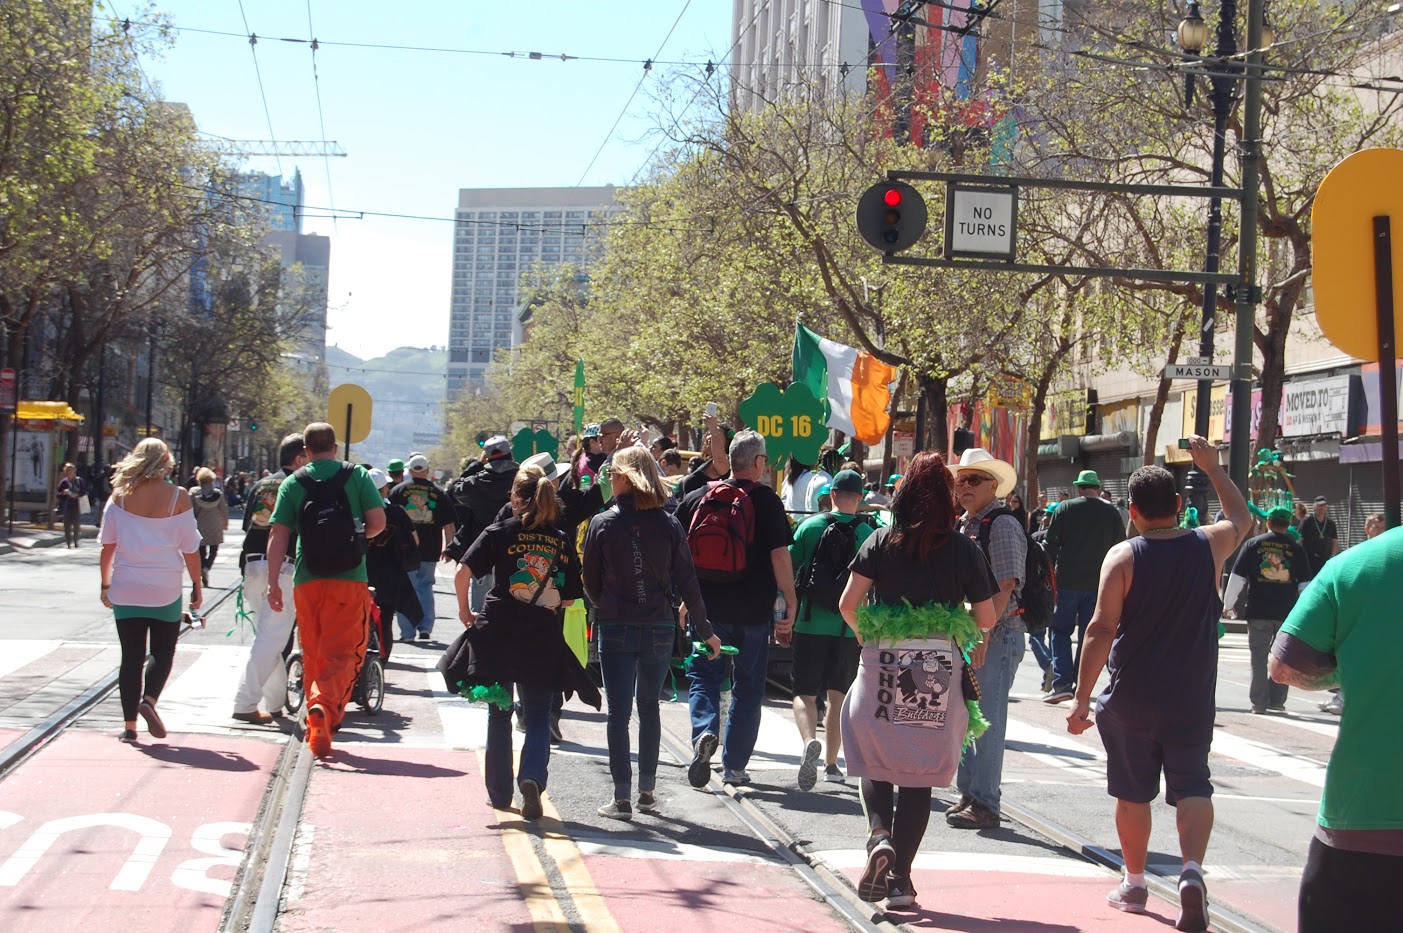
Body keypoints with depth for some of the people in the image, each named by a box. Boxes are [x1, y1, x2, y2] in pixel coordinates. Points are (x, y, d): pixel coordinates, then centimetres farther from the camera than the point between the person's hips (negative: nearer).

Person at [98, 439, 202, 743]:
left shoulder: (120, 495, -1)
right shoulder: (178, 497, -6)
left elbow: (108, 544, 3)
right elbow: (190, 548, -3)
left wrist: (106, 584, 12)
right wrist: (197, 586, 7)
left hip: (126, 589, 2)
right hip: (165, 590, -2)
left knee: (131, 656, 7)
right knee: (162, 652, 11)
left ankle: (129, 723, 5)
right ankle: (149, 700, -12)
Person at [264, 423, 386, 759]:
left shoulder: (293, 483, 5)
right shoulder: (357, 476, 2)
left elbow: (278, 534, 0)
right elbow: (378, 521, -3)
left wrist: (274, 581, 2)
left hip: (307, 580, 2)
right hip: (349, 579, -2)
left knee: (313, 655, 14)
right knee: (342, 654, -3)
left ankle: (319, 727, 21)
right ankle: (325, 706, -29)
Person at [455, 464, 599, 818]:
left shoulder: (499, 532, -2)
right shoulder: (562, 542, 3)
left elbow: (463, 572, -10)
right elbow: (569, 598, 5)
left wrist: (465, 609, 5)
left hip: (499, 632, -1)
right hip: (543, 638, 1)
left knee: (499, 715, 13)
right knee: (538, 715, 9)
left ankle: (499, 792, 21)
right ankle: (532, 778, -15)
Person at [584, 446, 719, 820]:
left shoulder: (603, 523, -5)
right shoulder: (669, 525, 0)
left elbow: (590, 581, 2)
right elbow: (687, 582, 1)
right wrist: (705, 630, 10)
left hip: (615, 630, -2)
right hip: (659, 629, 2)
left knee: (619, 712, 2)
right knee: (649, 708, 17)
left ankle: (622, 797, -1)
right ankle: (647, 790, 23)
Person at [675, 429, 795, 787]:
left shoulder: (697, 497, 3)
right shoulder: (766, 500, -7)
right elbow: (780, 554, -12)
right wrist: (790, 602, -6)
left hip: (707, 606, 2)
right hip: (754, 610, -1)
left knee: (703, 675, 13)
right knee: (748, 687, 10)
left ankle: (704, 731, -15)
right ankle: (734, 765, 13)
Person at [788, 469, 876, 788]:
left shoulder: (809, 526, -1)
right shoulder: (869, 534, -1)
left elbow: (788, 569, -1)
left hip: (810, 624, -1)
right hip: (849, 628, 1)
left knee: (805, 693, 2)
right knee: (838, 696, 15)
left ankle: (810, 741, -26)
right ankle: (831, 764, 21)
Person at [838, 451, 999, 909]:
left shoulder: (881, 541, 1)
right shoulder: (964, 549, 1)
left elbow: (847, 604, -4)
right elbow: (986, 619, 3)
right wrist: (975, 647, 24)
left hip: (882, 663, 0)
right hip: (941, 666, 0)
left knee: (876, 760, 14)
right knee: (919, 774, 5)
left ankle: (878, 833, -13)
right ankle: (900, 880, 6)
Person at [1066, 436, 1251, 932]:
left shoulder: (1123, 556, -10)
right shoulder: (1209, 544, -1)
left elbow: (1101, 629, -14)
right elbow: (1242, 517, 23)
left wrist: (1082, 699, -10)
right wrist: (1213, 467, 30)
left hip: (1131, 698, -1)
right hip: (1192, 697, 2)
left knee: (1133, 792, 12)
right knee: (1192, 785, 5)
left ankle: (1134, 883, 24)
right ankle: (1193, 868, -18)